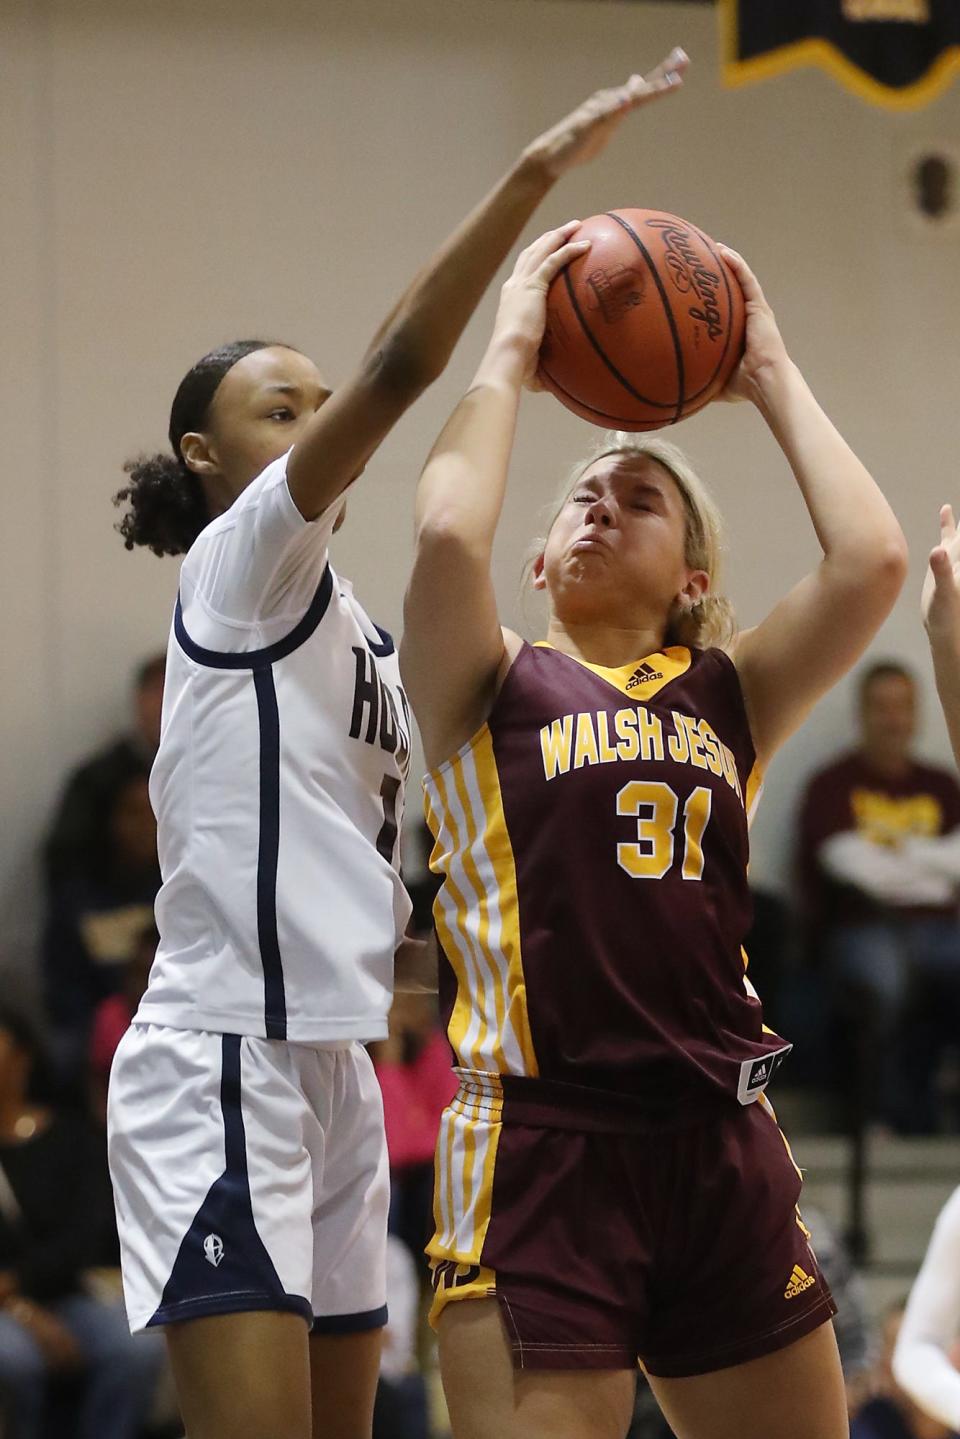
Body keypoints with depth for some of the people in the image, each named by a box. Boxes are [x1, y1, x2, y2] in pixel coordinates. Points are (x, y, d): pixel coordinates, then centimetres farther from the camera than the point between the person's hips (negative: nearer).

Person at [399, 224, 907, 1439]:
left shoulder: (729, 696, 14)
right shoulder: (491, 688, 7)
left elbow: (871, 560, -1)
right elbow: (447, 535, -14)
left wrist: (771, 379, 9)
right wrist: (511, 353, 0)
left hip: (721, 1152, 4)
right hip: (538, 1144, -4)